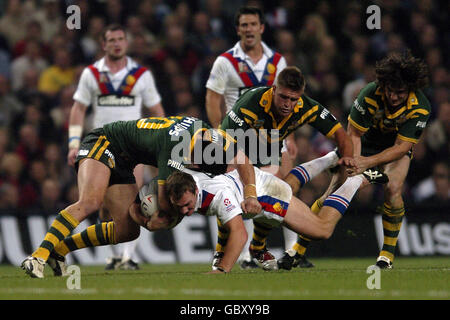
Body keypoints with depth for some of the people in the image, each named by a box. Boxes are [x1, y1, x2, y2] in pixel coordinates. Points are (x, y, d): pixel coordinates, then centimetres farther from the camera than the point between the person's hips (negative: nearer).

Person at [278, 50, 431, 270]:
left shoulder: (419, 107, -30)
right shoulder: (370, 95, -30)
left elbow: (401, 147, -29)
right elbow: (353, 133, -21)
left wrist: (368, 162, -41)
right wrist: (354, 160, -37)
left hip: (397, 149, 0)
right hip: (366, 143, 0)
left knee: (392, 190, -27)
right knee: (334, 192, -11)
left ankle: (387, 254, -12)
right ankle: (299, 248, 1)